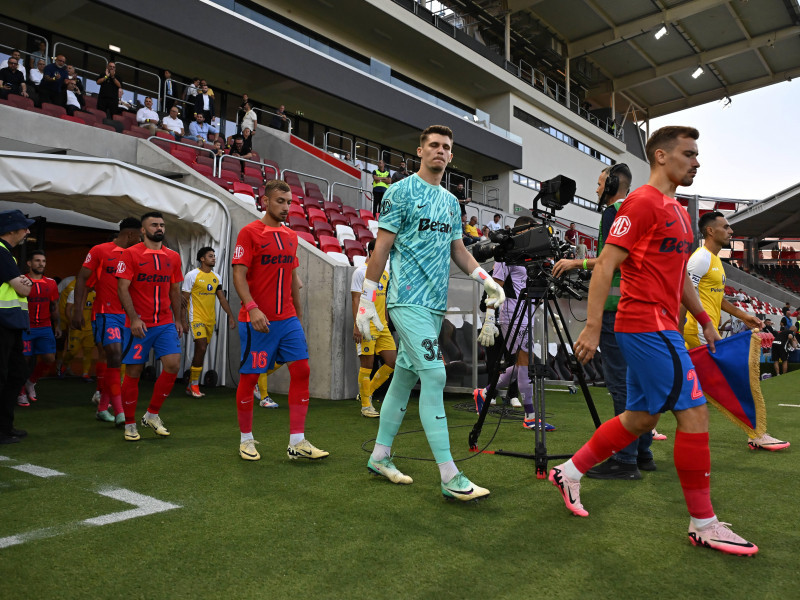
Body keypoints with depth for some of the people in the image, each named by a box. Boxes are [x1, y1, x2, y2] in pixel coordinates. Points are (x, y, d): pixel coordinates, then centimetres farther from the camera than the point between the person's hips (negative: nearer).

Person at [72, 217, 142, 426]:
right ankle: (119, 413, -16)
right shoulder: (100, 251, -1)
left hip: (126, 315, 5)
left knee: (111, 359, 9)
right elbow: (82, 279, -1)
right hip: (105, 313, -5)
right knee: (114, 356, -16)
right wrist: (77, 310, -8)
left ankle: (102, 408, 22)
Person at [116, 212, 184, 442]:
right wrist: (134, 319, -17)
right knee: (133, 372, 2)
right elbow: (122, 288, -8)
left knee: (173, 364, -9)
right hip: (139, 325, -4)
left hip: (166, 323, 4)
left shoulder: (173, 257, 10)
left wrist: (178, 320, 11)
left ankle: (152, 415, 10)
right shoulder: (130, 254, -3)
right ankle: (130, 425, 17)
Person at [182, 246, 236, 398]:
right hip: (196, 317, -6)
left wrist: (230, 316, 11)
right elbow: (184, 298, -6)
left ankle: (191, 385, 19)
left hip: (210, 319, 6)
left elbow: (222, 297, 16)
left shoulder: (217, 277, 11)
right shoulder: (192, 275, -6)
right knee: (201, 348, -16)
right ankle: (194, 385, -3)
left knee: (201, 351, 9)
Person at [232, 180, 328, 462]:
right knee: (249, 377, 3)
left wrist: (299, 313, 19)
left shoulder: (290, 236, 14)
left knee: (301, 371, -2)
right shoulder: (249, 232, -5)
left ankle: (297, 442, 4)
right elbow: (239, 274, -12)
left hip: (288, 319, 6)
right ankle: (246, 439, 21)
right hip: (257, 320, -6)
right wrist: (252, 308, -25)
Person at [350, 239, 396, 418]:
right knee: (367, 365, -2)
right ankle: (366, 405, 11)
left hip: (382, 327, 7)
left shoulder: (385, 274, 16)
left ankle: (366, 393, 19)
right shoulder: (361, 272, -5)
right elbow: (356, 300, -10)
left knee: (392, 362, 3)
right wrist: (357, 326, -16)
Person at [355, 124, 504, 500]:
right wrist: (366, 300, -9)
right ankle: (449, 477, -10)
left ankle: (379, 456, 24)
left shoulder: (451, 201, 18)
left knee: (405, 377, 12)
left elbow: (457, 249, 23)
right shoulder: (401, 192, -3)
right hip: (409, 300, -7)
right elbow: (382, 247, -6)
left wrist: (487, 280, 9)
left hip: (436, 303, 7)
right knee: (434, 375, -14)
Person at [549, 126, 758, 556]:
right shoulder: (642, 202, -10)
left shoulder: (677, 211, 20)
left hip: (660, 327, 10)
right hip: (646, 325, -10)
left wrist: (704, 320, 24)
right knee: (694, 411, -7)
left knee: (642, 417, 12)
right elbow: (605, 265, -16)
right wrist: (592, 326, -21)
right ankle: (703, 524, 6)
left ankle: (570, 471, 25)